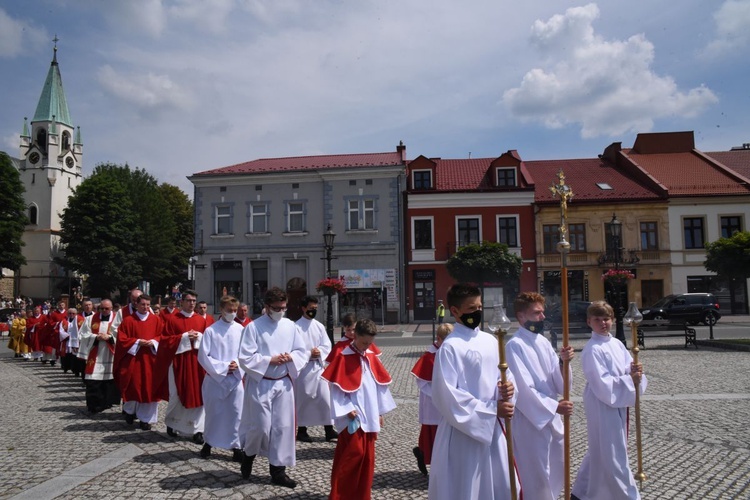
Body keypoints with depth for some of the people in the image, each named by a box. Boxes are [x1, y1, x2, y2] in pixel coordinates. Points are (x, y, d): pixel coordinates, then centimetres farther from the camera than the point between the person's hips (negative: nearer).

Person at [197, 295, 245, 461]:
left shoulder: (240, 330, -1)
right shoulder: (211, 331, -7)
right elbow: (203, 356, -8)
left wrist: (238, 365, -14)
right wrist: (223, 367, -12)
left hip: (236, 378, 2)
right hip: (215, 377, -1)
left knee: (236, 412, 2)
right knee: (213, 412, 10)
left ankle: (236, 446, 13)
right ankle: (208, 442, 30)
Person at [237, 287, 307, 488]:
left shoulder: (291, 326, 4)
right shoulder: (253, 327, -10)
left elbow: (302, 352, 8)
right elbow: (245, 358, -13)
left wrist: (291, 357, -12)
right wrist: (270, 360, -18)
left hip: (284, 383, 4)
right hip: (260, 383, -4)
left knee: (283, 426, 6)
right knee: (261, 426, 1)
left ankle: (278, 470, 18)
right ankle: (248, 455, 32)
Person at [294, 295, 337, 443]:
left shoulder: (319, 326, 9)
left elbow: (327, 346, 7)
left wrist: (319, 352, -11)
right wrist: (309, 354, -17)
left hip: (319, 366, 5)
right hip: (303, 367, -5)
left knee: (325, 397, 4)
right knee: (303, 399, 4)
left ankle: (329, 430, 12)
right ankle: (302, 430, 18)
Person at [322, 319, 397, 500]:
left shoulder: (371, 357, 7)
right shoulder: (343, 358, -11)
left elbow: (380, 384, 12)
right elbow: (337, 388, -11)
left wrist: (380, 411, 11)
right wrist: (347, 409, -17)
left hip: (370, 416, 6)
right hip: (352, 416, -6)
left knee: (367, 456, 11)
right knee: (354, 452, -8)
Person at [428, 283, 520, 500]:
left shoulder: (490, 341, 6)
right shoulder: (450, 347, -15)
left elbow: (506, 373, 15)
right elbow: (447, 396, -19)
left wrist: (508, 387, -10)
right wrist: (491, 410, -19)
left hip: (494, 429, 6)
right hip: (464, 432, -6)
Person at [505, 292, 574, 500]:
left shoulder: (543, 341, 5)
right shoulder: (515, 345, -17)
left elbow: (557, 381, 3)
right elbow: (523, 388, -21)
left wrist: (563, 361, -16)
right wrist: (555, 406, -20)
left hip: (552, 417, 8)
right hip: (530, 419, -8)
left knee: (556, 469, 19)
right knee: (537, 473, 1)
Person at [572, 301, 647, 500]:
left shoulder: (617, 344, 7)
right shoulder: (592, 350, -17)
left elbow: (629, 368, 8)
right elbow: (602, 384, -22)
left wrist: (635, 371, -14)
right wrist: (629, 380, -19)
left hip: (618, 404, 9)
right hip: (602, 406, -9)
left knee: (601, 451, 19)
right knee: (612, 455, 1)